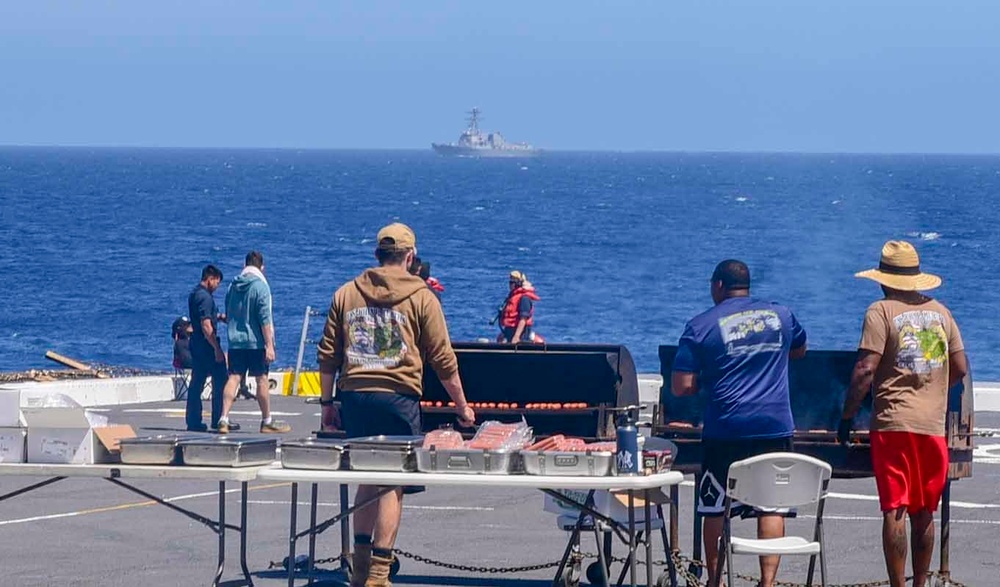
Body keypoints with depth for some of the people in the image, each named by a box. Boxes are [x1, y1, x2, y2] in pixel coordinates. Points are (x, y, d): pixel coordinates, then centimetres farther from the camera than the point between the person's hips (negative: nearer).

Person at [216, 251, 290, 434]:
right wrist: (269, 345, -13)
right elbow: (264, 318, -14)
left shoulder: (233, 286, 9)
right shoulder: (260, 285, -10)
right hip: (255, 341, -5)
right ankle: (267, 422, 12)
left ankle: (224, 419, -9)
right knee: (262, 380, 4)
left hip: (235, 341, 5)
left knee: (234, 378, 2)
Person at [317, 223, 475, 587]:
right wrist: (462, 406, 10)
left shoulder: (346, 294, 10)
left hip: (354, 396, 4)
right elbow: (442, 358, 1)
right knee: (393, 483, 0)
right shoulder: (421, 298, 1)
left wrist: (327, 402, 16)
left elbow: (328, 355, 9)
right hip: (398, 398, -4)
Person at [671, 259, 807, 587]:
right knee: (772, 506, 4)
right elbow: (799, 350, 31)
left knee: (715, 510, 8)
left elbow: (681, 387, -6)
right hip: (775, 427, 2)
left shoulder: (701, 326, -2)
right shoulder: (780, 315, 9)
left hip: (725, 430, -2)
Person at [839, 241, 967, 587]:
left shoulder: (881, 312, -5)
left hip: (892, 423, -5)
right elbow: (960, 368, 12)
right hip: (933, 425, 5)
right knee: (924, 513, 12)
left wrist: (847, 416, -5)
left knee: (894, 510, -4)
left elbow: (865, 370, -13)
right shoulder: (940, 312, 11)